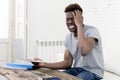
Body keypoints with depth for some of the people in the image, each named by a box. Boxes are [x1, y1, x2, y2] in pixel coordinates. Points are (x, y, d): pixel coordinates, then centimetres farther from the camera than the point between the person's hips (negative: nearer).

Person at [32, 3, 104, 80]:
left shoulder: (92, 31, -16)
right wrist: (44, 64, -9)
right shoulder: (68, 37, 5)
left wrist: (79, 24, -27)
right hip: (77, 69, 6)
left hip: (93, 72, -6)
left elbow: (84, 51, -36)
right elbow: (68, 63, 3)